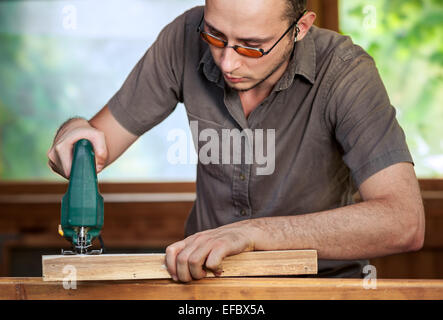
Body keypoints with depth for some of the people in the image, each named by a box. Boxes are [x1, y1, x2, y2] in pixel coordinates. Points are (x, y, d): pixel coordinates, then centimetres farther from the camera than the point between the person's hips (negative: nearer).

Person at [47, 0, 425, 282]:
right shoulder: (186, 40, -11)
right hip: (207, 270, 3)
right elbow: (106, 133, 0)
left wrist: (254, 231, -37)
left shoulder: (343, 72, -21)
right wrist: (77, 132, -24)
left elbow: (404, 223, -31)